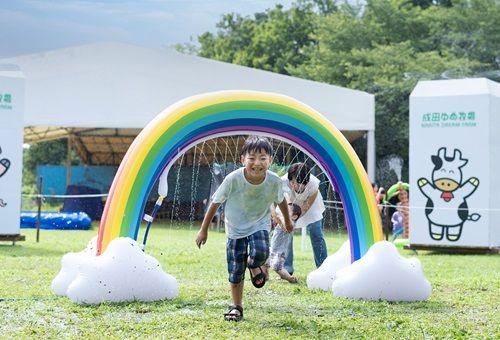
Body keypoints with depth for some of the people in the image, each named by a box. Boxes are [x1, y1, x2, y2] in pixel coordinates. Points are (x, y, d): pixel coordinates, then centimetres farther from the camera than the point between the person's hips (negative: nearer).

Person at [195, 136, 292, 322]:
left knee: (260, 253, -29)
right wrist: (203, 229, -6)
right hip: (235, 228, 0)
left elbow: (281, 201, 3)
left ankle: (254, 265, 9)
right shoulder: (233, 179, -25)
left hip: (259, 225, 0)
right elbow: (215, 202, -12)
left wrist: (287, 221, 20)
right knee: (235, 272, 0)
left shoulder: (274, 181, -20)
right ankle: (236, 307, 21)